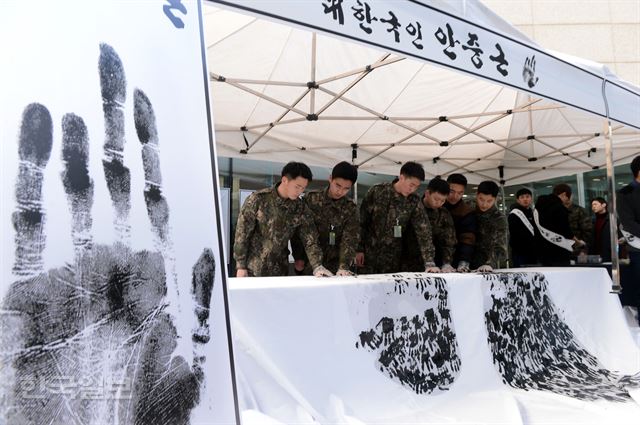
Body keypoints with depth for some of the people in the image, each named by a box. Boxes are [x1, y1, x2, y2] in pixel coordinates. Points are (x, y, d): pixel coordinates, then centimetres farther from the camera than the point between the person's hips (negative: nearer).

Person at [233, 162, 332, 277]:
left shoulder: (301, 208, -4)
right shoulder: (257, 199, -14)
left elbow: (310, 240, -5)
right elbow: (242, 233, -9)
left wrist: (317, 267, -19)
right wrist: (241, 266, -9)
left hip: (279, 271, 3)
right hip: (252, 269, -3)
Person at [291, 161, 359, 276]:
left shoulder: (350, 209, -3)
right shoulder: (310, 199, -4)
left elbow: (349, 240, -10)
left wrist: (344, 267, -23)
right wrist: (298, 258, -2)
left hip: (334, 269, 1)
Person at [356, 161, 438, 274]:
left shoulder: (414, 202, -5)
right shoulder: (376, 191, -7)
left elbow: (423, 232, -9)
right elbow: (362, 221, -1)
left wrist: (429, 263, -17)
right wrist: (359, 249, -2)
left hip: (393, 259, 1)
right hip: (369, 253, -1)